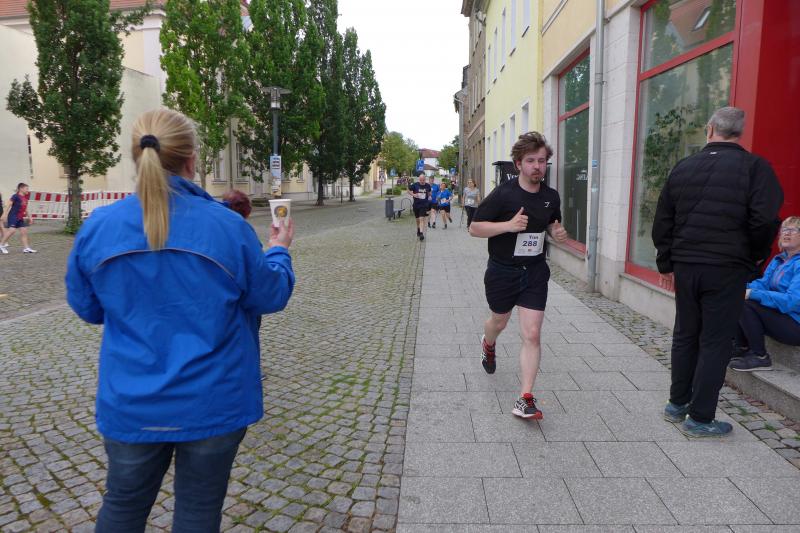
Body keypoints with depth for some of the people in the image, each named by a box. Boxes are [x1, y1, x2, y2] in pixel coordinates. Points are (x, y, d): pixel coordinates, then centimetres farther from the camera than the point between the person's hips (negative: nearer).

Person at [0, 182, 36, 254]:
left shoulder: (25, 197, 13)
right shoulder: (15, 196, -9)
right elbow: (8, 205, -14)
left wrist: (29, 217, 26)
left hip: (20, 218, 8)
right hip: (13, 216, -8)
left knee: (24, 231, 4)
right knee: (12, 230, -17)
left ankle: (26, 248, 7)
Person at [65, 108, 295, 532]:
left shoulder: (97, 227, -9)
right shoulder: (228, 226, -16)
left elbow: (87, 308, 6)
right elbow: (270, 296, -3)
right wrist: (279, 250, 15)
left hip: (131, 405, 2)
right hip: (212, 404, -2)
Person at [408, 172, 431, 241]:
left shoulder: (428, 186, 0)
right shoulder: (415, 185, -7)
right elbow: (409, 190, 5)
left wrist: (429, 196, 1)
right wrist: (413, 194, -12)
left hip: (424, 205, -1)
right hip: (416, 205, 1)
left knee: (422, 219, -15)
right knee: (417, 219, 16)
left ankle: (421, 233, -18)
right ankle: (418, 229, 42)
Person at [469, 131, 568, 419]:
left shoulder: (551, 196, 0)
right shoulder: (503, 194, -15)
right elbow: (475, 228, -13)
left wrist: (558, 232, -6)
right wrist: (508, 225, -27)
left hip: (535, 272, 2)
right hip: (502, 271, -2)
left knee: (532, 335, -8)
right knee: (499, 321, 22)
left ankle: (525, 399, -1)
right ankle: (488, 344, 60)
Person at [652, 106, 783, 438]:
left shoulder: (683, 168, 7)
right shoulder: (754, 167, -5)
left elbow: (662, 221, 9)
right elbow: (765, 221, -13)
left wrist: (666, 264, 17)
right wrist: (754, 258, 5)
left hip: (685, 266, 4)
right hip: (727, 270, -4)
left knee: (685, 336, 16)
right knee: (715, 342, 4)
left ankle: (677, 404, 27)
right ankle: (700, 418, 10)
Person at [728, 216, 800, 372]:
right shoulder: (778, 260, 12)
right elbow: (763, 283, 6)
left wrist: (752, 294, -27)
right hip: (779, 316, 9)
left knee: (746, 305, -23)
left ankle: (760, 358, -11)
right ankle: (743, 349, 10)